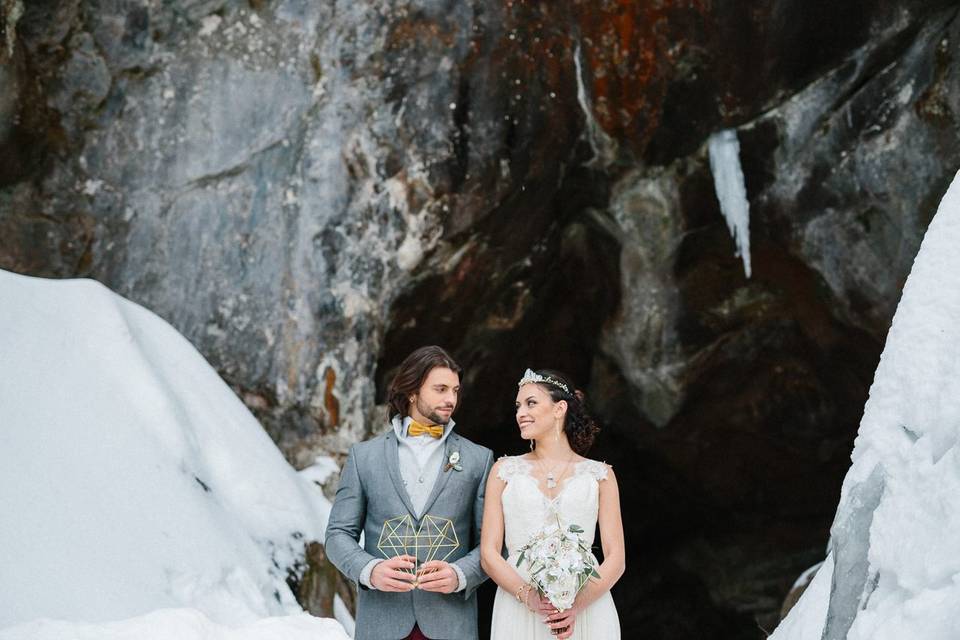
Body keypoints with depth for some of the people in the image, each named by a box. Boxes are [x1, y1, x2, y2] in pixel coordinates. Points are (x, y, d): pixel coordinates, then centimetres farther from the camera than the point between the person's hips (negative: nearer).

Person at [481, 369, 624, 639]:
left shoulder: (599, 474, 6)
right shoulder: (505, 470, 8)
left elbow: (616, 558, 2)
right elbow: (489, 553, 3)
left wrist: (578, 604, -14)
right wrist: (528, 596, -14)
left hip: (587, 612, 0)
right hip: (519, 613, 1)